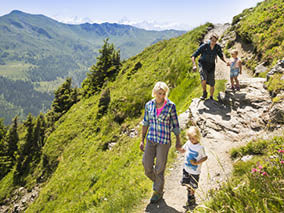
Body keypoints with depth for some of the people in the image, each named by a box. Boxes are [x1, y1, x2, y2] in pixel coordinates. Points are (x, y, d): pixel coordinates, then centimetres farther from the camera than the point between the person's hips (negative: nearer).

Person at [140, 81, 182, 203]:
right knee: (147, 166, 7)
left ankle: (159, 191, 33)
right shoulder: (149, 105, -3)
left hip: (164, 140, -3)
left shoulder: (171, 106, -13)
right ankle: (157, 180, 41)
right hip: (151, 139, 4)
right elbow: (146, 123, 5)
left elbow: (175, 123, -3)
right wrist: (142, 140, 5)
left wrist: (178, 141, 3)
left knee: (159, 168, 7)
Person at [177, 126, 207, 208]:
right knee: (186, 183, 18)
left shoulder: (200, 147, -22)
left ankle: (191, 198, 34)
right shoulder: (188, 143, -7)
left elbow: (205, 157, -11)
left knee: (192, 186, 10)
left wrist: (197, 163, -23)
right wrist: (178, 148, -16)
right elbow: (183, 150, 7)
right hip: (186, 168, 5)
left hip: (195, 170, -5)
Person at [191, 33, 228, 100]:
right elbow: (193, 55, -20)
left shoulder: (218, 47, -8)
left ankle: (211, 98, 26)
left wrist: (226, 62, -4)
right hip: (203, 65, -3)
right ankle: (204, 93, -4)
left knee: (212, 84, 2)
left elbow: (221, 55, 12)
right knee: (204, 79, -30)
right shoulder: (204, 46, -19)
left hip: (211, 67, 3)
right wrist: (194, 65, -35)